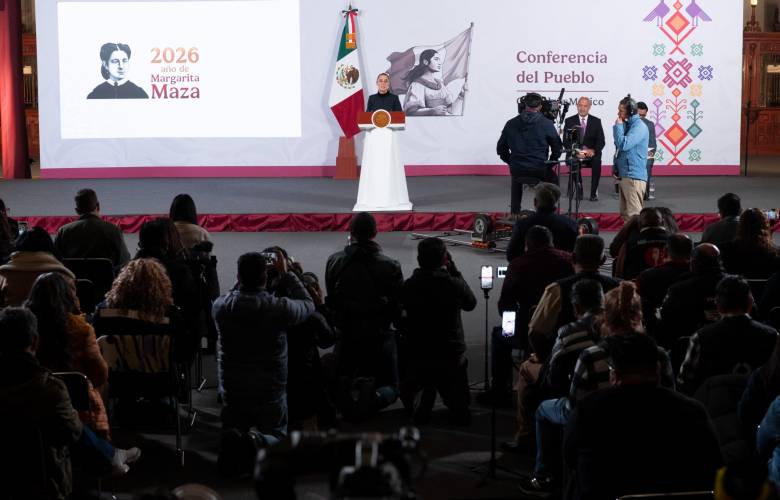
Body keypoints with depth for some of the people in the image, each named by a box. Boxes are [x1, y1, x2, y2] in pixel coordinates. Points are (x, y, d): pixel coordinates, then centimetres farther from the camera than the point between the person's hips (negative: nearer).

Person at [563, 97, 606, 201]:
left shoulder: (596, 121, 9)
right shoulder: (569, 121, 7)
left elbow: (601, 141, 2)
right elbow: (566, 141, 0)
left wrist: (593, 150, -19)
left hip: (591, 153, 0)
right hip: (575, 153, 0)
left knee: (597, 161, -33)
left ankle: (594, 192, -25)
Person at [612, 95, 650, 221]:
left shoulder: (639, 127, -14)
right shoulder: (627, 125, 15)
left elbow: (623, 145, -25)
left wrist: (618, 125, -13)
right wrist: (616, 167, 10)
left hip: (634, 177, -9)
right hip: (623, 176, 9)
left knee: (634, 215, -9)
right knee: (625, 214, 13)